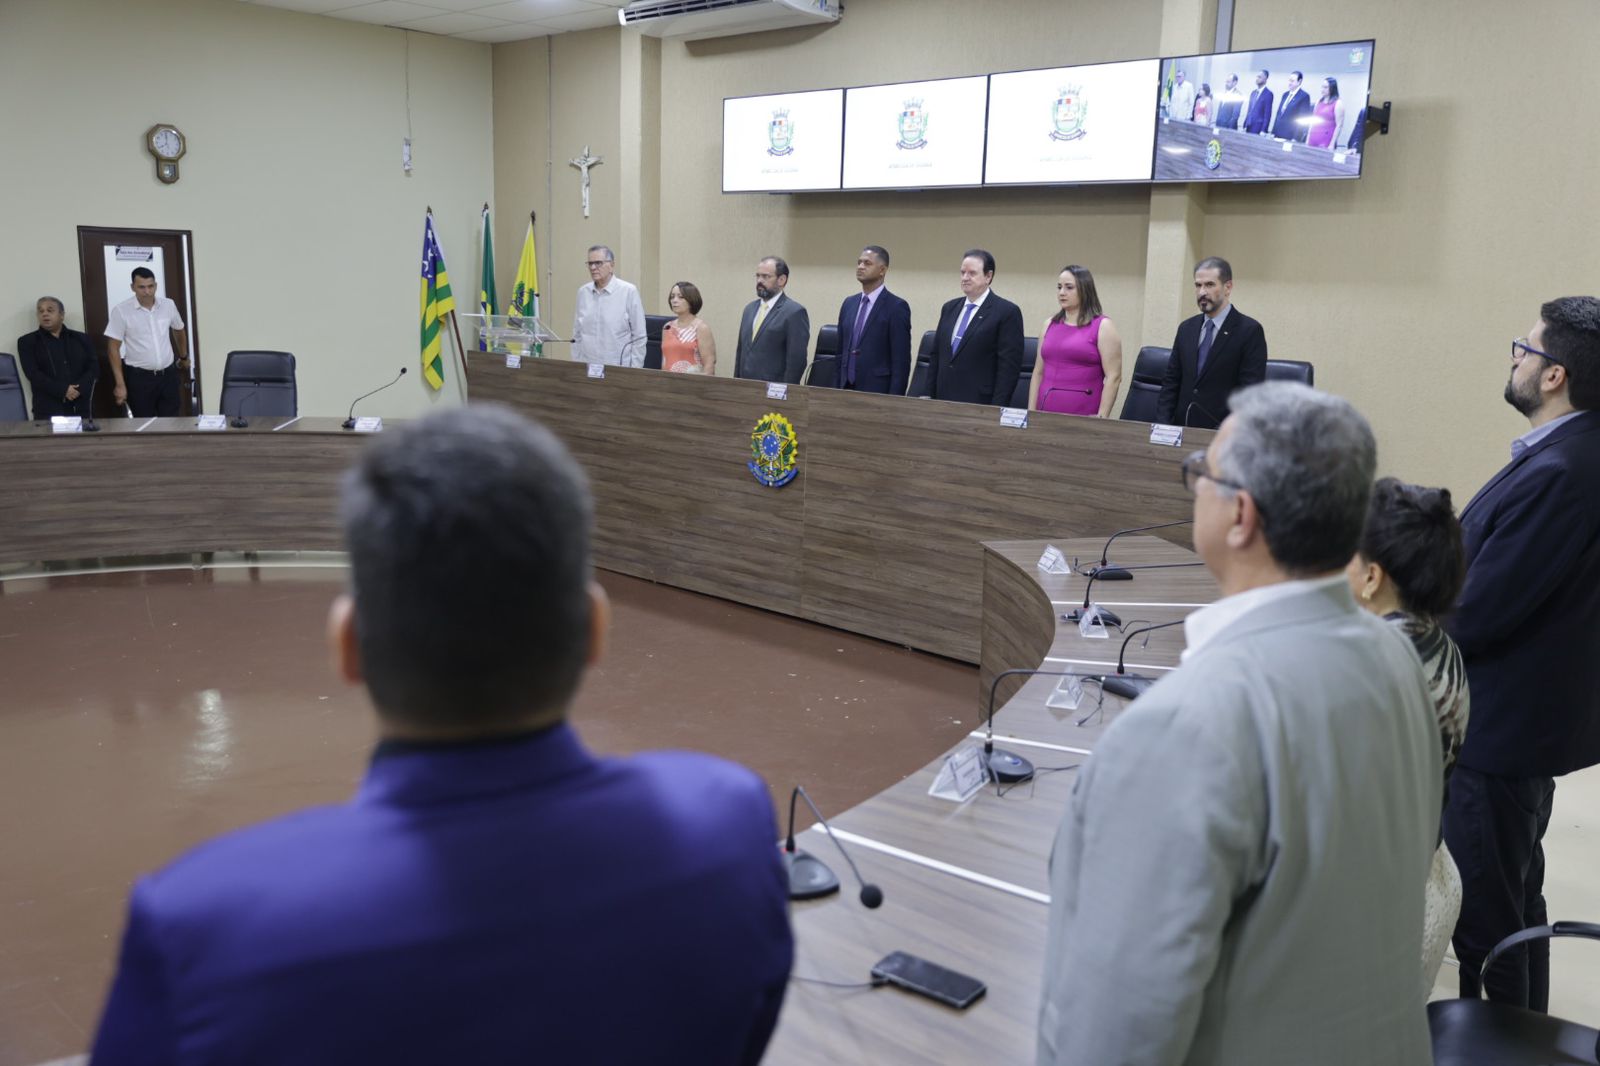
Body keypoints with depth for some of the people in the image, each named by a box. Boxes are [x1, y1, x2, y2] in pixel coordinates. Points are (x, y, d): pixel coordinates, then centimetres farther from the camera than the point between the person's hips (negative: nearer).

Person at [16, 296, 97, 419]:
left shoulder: (80, 339, 15)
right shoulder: (27, 342, 8)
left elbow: (94, 367, 6)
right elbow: (33, 374, -3)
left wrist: (79, 389, -12)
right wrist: (63, 390, -15)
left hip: (81, 407, 2)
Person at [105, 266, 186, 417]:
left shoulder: (168, 305, 1)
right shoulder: (121, 311, -9)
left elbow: (178, 330, 21)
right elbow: (113, 348, -7)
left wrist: (184, 357, 34)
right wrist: (120, 384, -10)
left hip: (168, 375, 3)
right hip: (139, 377, -3)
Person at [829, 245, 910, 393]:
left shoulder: (896, 307, -7)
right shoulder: (849, 303, 12)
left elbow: (901, 360, -11)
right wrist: (835, 391, 10)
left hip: (878, 392, -6)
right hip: (847, 389, 6)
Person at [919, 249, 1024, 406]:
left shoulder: (1007, 312, -5)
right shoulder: (949, 308, 14)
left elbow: (1009, 366, -10)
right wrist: (928, 397, 9)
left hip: (981, 406, -5)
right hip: (943, 402, 5)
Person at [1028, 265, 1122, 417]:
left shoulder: (1103, 326, -2)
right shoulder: (1050, 325, 12)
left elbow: (1113, 377, -8)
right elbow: (1038, 373, 13)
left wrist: (1101, 419, -14)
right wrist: (1031, 413, 6)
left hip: (1083, 417, -4)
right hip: (1046, 413, 4)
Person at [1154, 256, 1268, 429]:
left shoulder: (1250, 330, -2)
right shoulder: (1186, 328, 13)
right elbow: (1171, 382, 13)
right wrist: (1163, 425, 0)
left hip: (1221, 433, -4)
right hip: (1182, 429, 4)